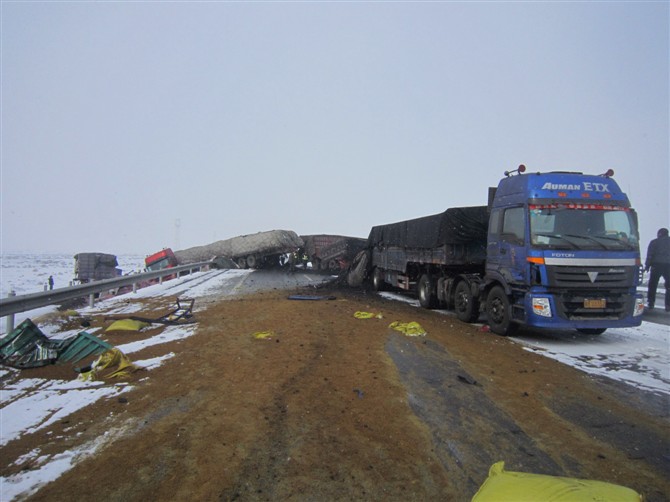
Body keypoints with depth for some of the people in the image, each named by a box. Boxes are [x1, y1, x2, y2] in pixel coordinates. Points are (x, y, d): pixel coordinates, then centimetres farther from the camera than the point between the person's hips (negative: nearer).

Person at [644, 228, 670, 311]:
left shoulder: (654, 242, 4)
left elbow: (649, 255, -1)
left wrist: (647, 266, 2)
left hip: (657, 265, -2)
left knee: (652, 285, 7)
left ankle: (650, 303, 7)